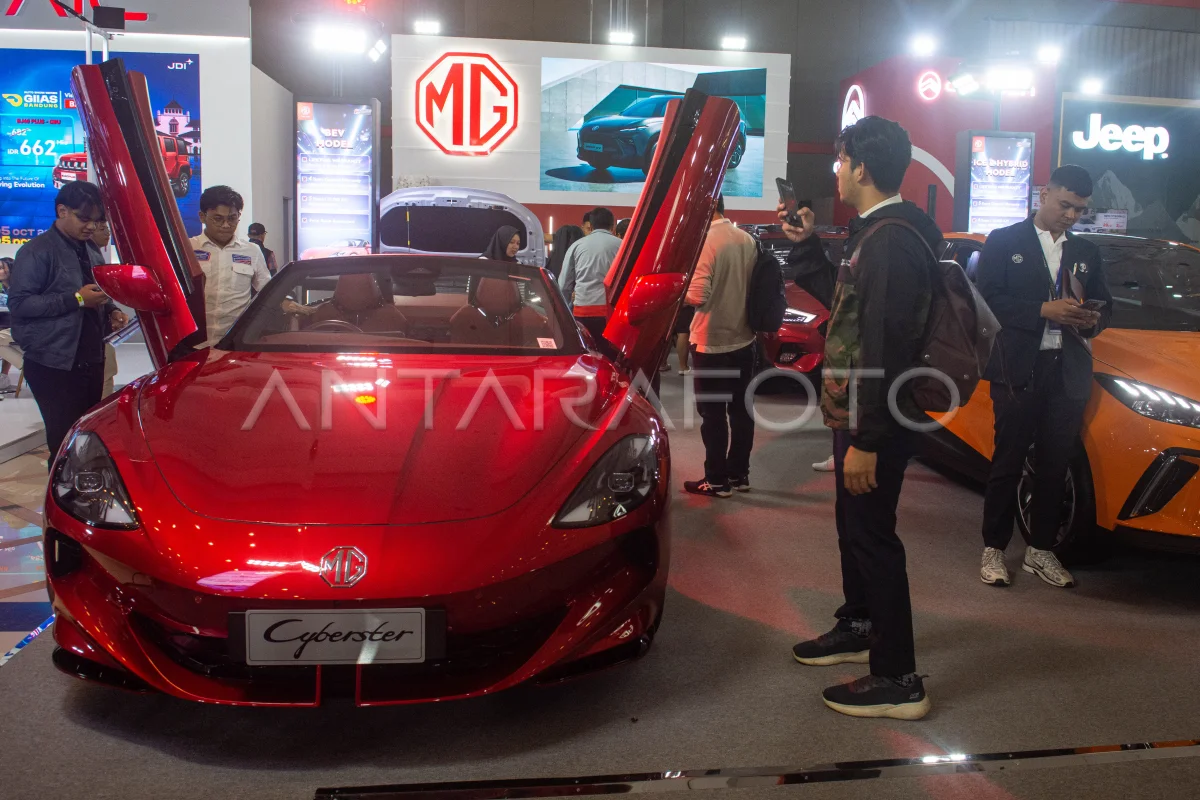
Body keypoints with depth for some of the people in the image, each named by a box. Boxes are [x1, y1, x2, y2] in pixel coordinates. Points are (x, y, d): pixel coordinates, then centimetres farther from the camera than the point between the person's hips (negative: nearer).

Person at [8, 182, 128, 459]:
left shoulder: (91, 253, 15)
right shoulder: (37, 251, -9)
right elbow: (18, 302, -17)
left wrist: (111, 312, 5)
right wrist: (76, 299, -20)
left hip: (91, 360, 7)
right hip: (54, 365, -7)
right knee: (67, 441, -6)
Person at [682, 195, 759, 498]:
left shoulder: (705, 241, -17)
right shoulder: (747, 240, 4)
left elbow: (698, 296, -22)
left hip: (712, 343, -7)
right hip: (743, 340, 7)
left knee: (713, 413, 1)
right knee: (740, 409, 13)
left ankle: (717, 480, 7)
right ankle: (739, 474, 21)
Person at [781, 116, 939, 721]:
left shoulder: (892, 241, -22)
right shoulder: (875, 232, 12)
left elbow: (886, 348, -27)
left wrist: (867, 440, -27)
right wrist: (806, 243, 24)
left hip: (875, 421, -11)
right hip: (854, 413, 11)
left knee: (872, 536, -4)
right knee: (853, 524, 23)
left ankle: (898, 681, 7)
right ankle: (859, 629, 42)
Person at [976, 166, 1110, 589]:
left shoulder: (1086, 252, 17)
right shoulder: (1004, 242, 2)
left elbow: (1105, 304, 18)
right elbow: (988, 299, -8)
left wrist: (1092, 319, -5)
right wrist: (1044, 310, -18)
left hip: (1068, 373, 4)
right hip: (1018, 371, -4)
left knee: (1054, 466, 8)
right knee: (1008, 463, 2)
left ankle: (1041, 550, 19)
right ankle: (994, 549, 11)